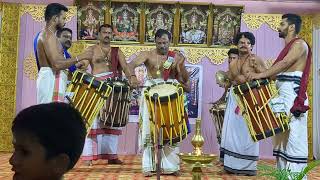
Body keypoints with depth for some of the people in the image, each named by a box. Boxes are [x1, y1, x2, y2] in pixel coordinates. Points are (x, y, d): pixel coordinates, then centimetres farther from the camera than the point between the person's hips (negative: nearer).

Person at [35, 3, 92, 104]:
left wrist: (75, 64, 20)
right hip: (51, 79, -11)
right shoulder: (49, 35, -14)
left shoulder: (45, 34, 19)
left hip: (48, 79, 11)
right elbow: (57, 64, -24)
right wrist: (81, 57, -18)